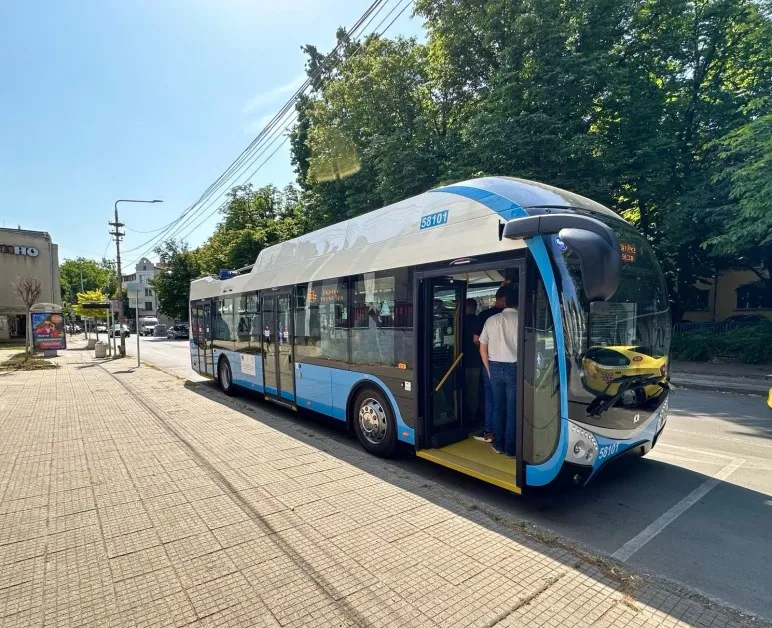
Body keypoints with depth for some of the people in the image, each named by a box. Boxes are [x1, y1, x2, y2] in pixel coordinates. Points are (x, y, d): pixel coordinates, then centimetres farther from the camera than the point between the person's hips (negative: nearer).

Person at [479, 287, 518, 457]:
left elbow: (482, 348, 8)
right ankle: (510, 449, 13)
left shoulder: (491, 320, 4)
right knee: (512, 408, 5)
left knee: (498, 406, 14)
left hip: (495, 367, 4)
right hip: (514, 367, -4)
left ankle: (498, 444, 23)